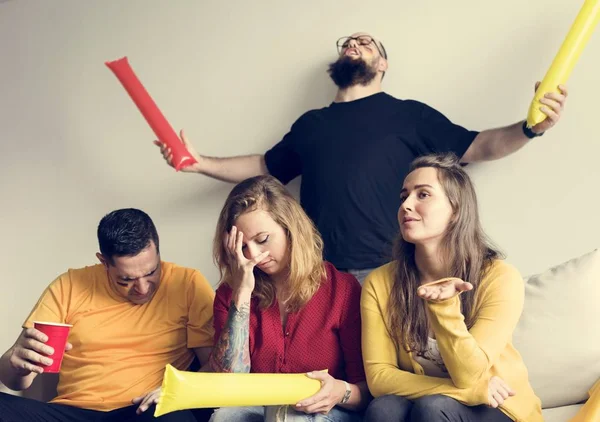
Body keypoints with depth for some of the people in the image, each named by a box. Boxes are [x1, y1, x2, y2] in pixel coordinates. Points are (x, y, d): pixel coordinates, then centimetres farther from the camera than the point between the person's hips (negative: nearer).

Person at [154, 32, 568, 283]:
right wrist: (202, 163, 17)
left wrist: (529, 128, -11)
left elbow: (477, 147, 7)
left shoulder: (407, 114, 9)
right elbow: (264, 167, 29)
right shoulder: (310, 123, 20)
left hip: (385, 273, -3)